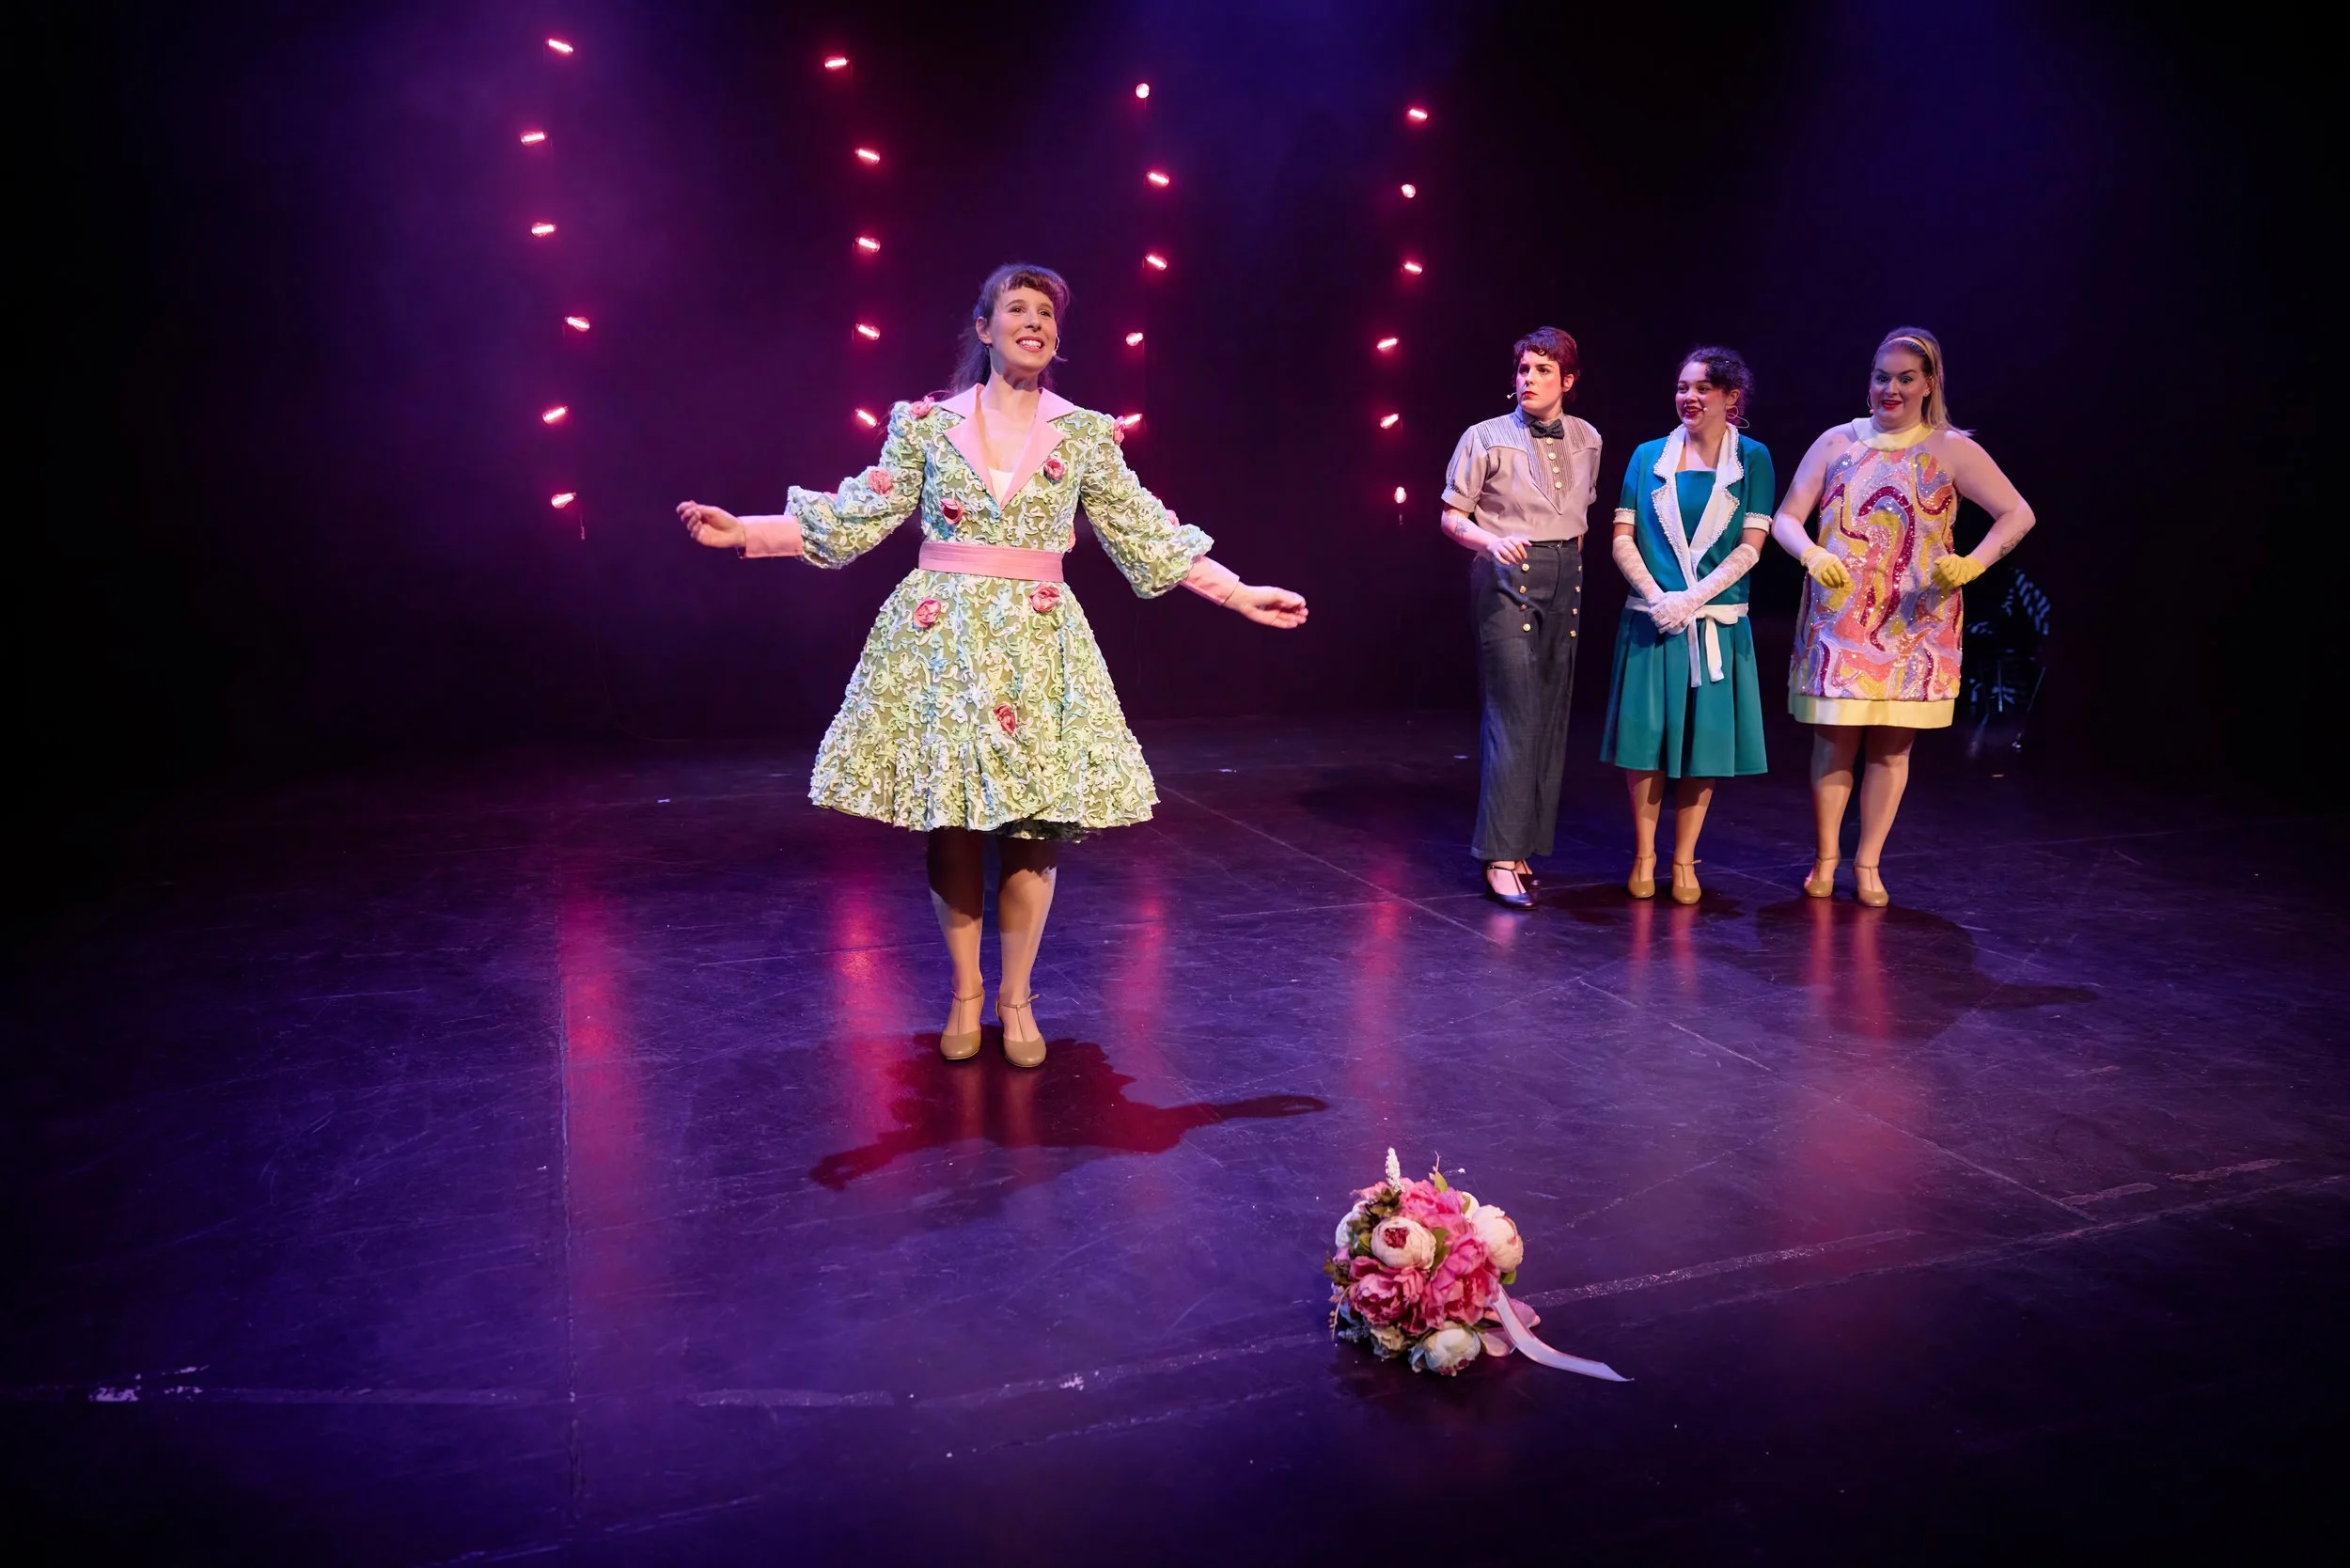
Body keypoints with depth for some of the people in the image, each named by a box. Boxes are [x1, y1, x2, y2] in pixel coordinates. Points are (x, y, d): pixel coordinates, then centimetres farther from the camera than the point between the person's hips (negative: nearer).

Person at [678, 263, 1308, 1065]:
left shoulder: (1085, 434, 5)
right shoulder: (927, 422, 4)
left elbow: (1148, 534, 6)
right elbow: (857, 517, 3)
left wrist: (1240, 594, 2)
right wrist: (741, 532, -4)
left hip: (1037, 640, 0)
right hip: (942, 635, 0)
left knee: (1034, 821, -1)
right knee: (948, 819, 2)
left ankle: (1016, 996, 16)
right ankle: (964, 992, 20)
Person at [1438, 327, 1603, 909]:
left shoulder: (1587, 440, 10)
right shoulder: (1486, 438, -3)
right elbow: (1451, 517, -4)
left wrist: (1568, 565, 17)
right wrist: (1493, 541, -22)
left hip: (1564, 582, 6)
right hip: (1507, 579, -5)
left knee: (1551, 717, 6)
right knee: (1514, 716, -12)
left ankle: (1525, 845, 14)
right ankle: (1501, 858, -10)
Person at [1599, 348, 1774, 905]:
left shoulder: (1751, 458, 3)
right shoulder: (1649, 457, 6)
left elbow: (1751, 546, -3)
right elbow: (1622, 539, 2)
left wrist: (1693, 598, -14)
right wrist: (1657, 596, -13)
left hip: (1717, 622, 0)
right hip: (1652, 618, 1)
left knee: (1704, 741, 4)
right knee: (1644, 737, 1)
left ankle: (1684, 860, 15)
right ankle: (1643, 857, 13)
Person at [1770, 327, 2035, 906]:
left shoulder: (1952, 450, 2)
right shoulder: (1837, 442, 5)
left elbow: (2019, 515, -2)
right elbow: (1786, 518, 1)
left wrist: (1972, 563, -20)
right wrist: (1812, 554, -20)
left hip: (1914, 627, 0)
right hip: (1838, 623, 0)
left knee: (1891, 748, 6)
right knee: (1834, 744, 3)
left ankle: (1868, 864, 18)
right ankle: (1825, 858, 19)